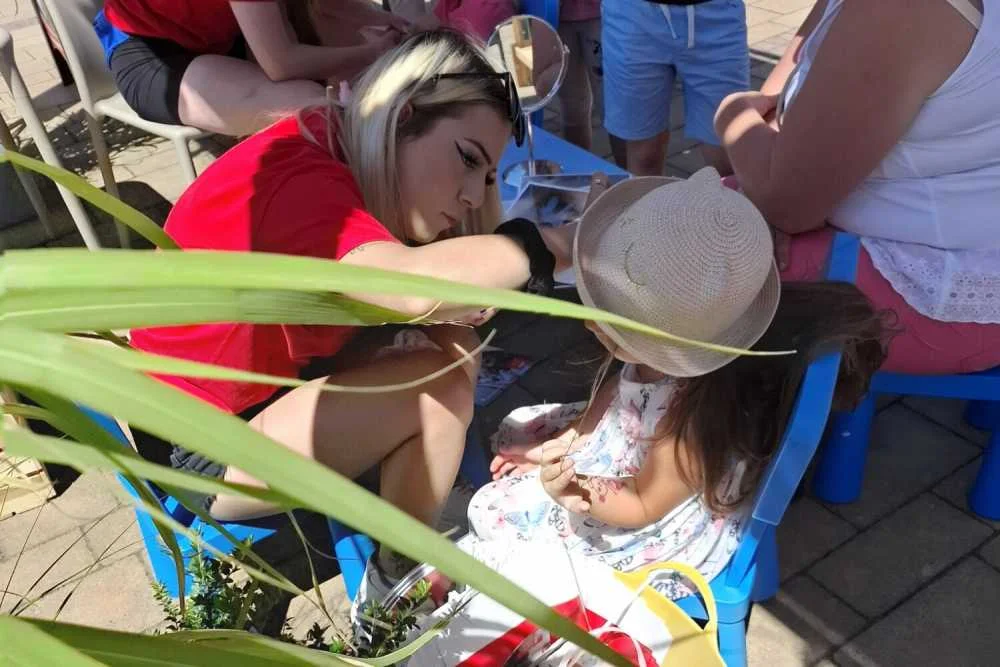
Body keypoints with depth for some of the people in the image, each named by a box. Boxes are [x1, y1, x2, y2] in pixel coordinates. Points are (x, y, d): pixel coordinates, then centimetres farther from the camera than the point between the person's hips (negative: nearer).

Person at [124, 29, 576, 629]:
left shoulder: (350, 162, -3)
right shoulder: (293, 174, -30)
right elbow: (414, 286, -47)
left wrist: (456, 309, -23)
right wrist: (554, 244, -34)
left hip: (265, 386, 8)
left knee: (454, 349, -8)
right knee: (441, 382, -21)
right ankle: (395, 588, 0)